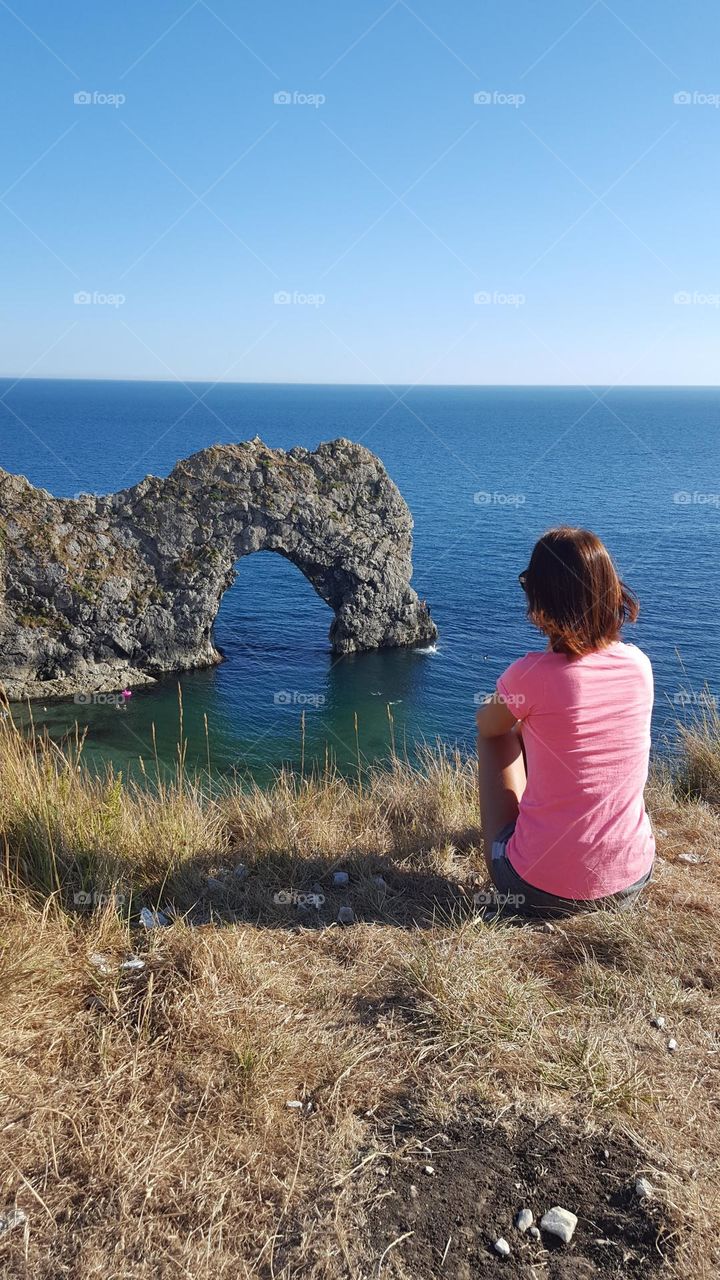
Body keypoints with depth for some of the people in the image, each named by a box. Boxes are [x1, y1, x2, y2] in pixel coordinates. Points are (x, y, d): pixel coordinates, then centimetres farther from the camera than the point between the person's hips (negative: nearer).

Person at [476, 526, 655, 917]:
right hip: (632, 882, 5)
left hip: (538, 891, -5)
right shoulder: (639, 665, -6)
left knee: (496, 733, 18)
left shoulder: (531, 675, -20)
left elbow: (486, 724, 4)